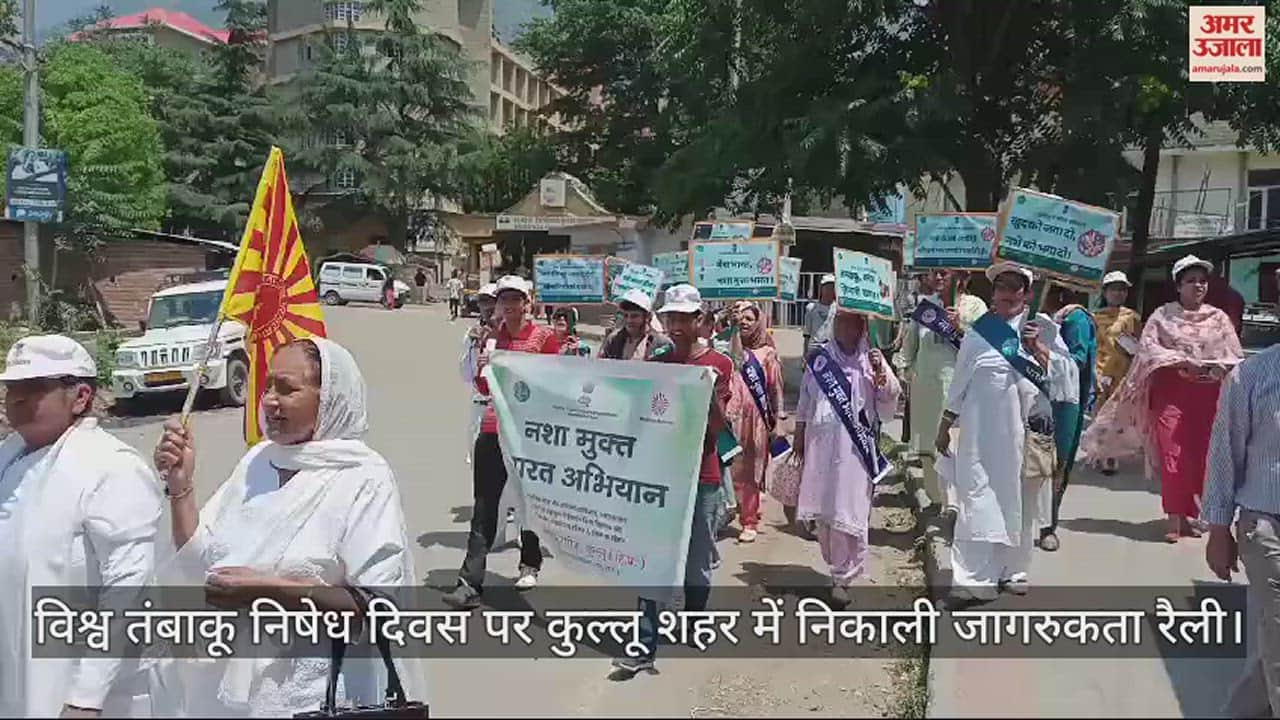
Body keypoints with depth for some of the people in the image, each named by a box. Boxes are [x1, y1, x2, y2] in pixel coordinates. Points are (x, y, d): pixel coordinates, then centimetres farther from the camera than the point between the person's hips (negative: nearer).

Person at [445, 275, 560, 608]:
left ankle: (530, 565, 33)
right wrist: (481, 370, -4)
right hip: (493, 429, 3)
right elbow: (485, 389, 15)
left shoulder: (544, 336, -2)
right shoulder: (493, 337, 11)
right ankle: (470, 583, -5)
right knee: (484, 506, -2)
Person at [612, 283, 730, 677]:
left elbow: (717, 427, -6)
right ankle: (644, 646, 1)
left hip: (701, 476, -2)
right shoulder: (655, 364, 8)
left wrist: (711, 392, -20)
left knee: (697, 561, 10)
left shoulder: (718, 364, -2)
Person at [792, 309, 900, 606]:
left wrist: (880, 373, -16)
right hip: (820, 443, 3)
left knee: (849, 512, -6)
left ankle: (843, 577, 4)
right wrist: (799, 439, 15)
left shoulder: (871, 358, 2)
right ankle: (837, 566, 27)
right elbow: (805, 401, 15)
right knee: (823, 511, 9)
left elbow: (889, 401, 1)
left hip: (856, 446, -3)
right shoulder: (818, 356, 9)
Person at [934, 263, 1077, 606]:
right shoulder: (979, 331, 5)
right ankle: (973, 578, -2)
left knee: (1023, 504, 12)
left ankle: (1014, 571, 27)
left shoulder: (1044, 328, 5)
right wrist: (944, 425, 12)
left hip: (1028, 431, 1)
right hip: (984, 433, -1)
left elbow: (1068, 375, 0)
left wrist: (1038, 348, -13)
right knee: (978, 503, -5)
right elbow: (960, 381, 10)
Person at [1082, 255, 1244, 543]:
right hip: (1171, 389, -2)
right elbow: (1147, 347, -7)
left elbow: (1234, 356, 4)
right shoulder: (1162, 315, 4)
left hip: (1207, 393, 2)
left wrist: (1215, 369, -16)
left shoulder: (1218, 318, 9)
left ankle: (1184, 515, 15)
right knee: (1173, 454, -8)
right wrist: (1181, 361, -19)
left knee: (1201, 454, 3)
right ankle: (1175, 520, -6)